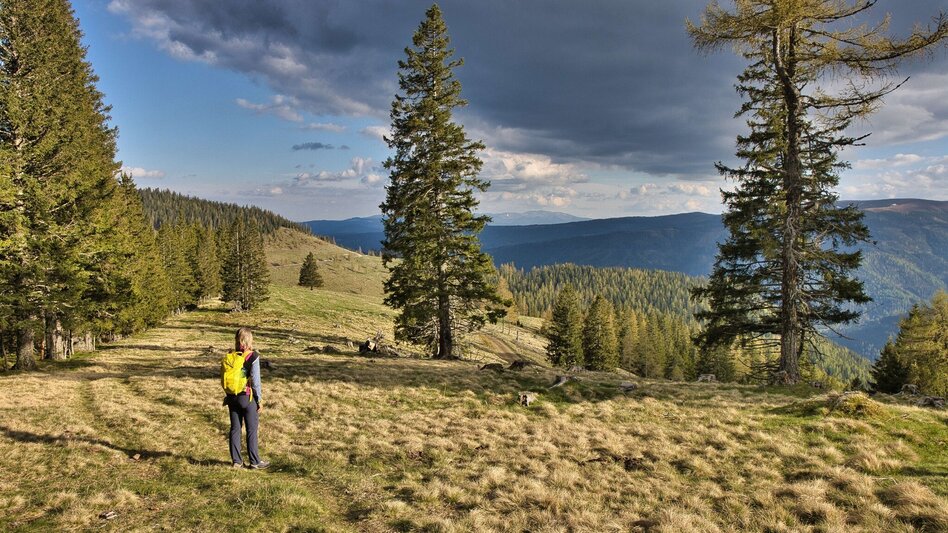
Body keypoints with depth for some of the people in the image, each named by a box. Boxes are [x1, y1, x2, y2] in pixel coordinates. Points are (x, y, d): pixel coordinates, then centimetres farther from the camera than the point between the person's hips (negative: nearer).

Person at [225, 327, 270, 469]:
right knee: (252, 430, 5)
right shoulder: (253, 357, -14)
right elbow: (255, 380, -14)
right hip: (248, 398, -5)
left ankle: (236, 461, 17)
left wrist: (228, 396, 17)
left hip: (233, 397, 5)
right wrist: (259, 399, -4)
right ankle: (254, 462, 11)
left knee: (235, 428, 12)